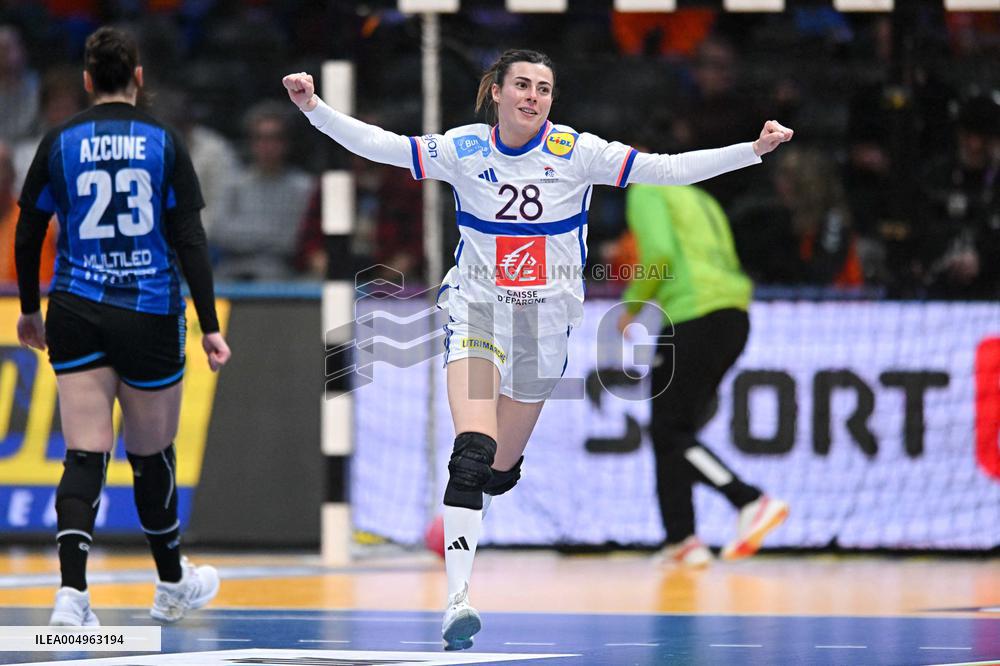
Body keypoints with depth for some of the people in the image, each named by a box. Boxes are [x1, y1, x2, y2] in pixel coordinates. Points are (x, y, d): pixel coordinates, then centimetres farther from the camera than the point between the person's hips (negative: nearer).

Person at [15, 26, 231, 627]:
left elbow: (26, 239, 5)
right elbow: (190, 241, -6)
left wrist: (31, 309, 20)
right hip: (151, 317, -1)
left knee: (85, 455, -2)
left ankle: (72, 593, -20)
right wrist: (210, 327, -3)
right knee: (153, 453, 15)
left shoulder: (59, 144, 1)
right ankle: (173, 585, 33)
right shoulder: (164, 143, -3)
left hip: (76, 314, 1)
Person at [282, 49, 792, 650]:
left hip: (546, 318, 2)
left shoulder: (578, 152, -7)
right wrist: (314, 108, -17)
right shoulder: (463, 150, -5)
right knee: (473, 452, -22)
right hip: (477, 307, -2)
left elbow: (665, 169, -10)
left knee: (502, 467, 11)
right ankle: (458, 597, -29)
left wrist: (754, 150, -18)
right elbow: (376, 144, -5)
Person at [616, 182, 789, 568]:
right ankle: (682, 540, 6)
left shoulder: (645, 193, 3)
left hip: (695, 316, -9)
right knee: (672, 432, 13)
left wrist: (631, 307, -1)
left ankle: (752, 503, -20)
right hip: (735, 316, 9)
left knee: (670, 433, -6)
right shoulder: (700, 200, 27)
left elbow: (660, 254, -13)